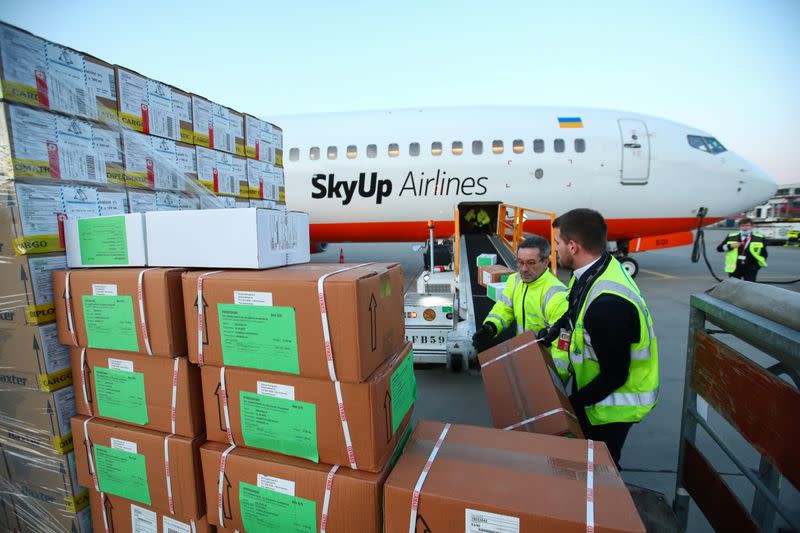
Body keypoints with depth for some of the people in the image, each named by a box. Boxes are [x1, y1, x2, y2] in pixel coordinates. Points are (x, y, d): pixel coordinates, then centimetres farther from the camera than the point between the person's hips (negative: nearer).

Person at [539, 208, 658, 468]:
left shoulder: (607, 304, -38)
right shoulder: (596, 268, -8)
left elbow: (615, 375, -27)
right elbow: (574, 311, 13)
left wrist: (574, 402, -16)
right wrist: (549, 334, 7)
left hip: (615, 403, -8)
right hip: (592, 385, 9)